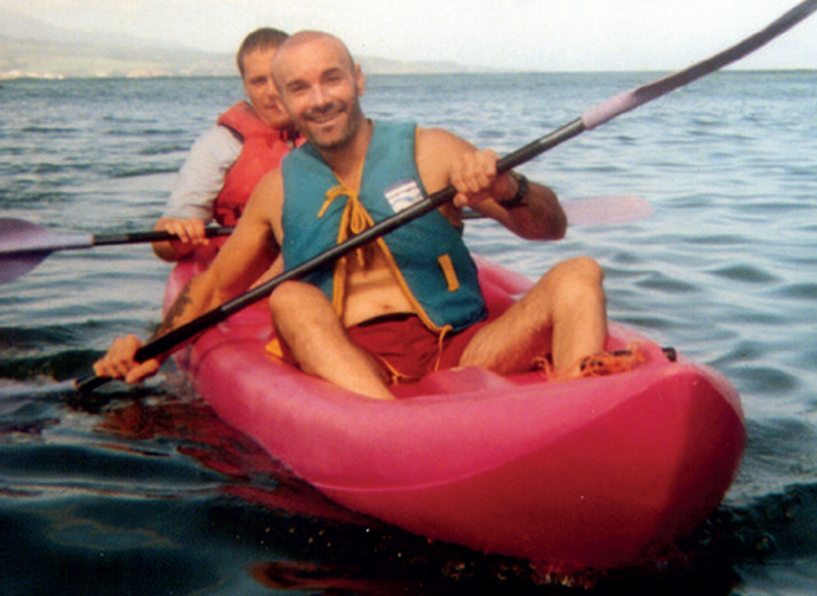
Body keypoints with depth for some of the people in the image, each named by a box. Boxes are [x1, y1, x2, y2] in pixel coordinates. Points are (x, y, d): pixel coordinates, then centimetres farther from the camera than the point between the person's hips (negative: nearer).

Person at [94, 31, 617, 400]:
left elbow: (551, 228, 2)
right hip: (345, 367, 0)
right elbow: (216, 286, 26)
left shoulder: (430, 153, 8)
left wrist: (505, 188, -20)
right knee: (290, 298, -28)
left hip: (458, 353, 0)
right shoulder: (278, 190, 14)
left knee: (578, 275, -18)